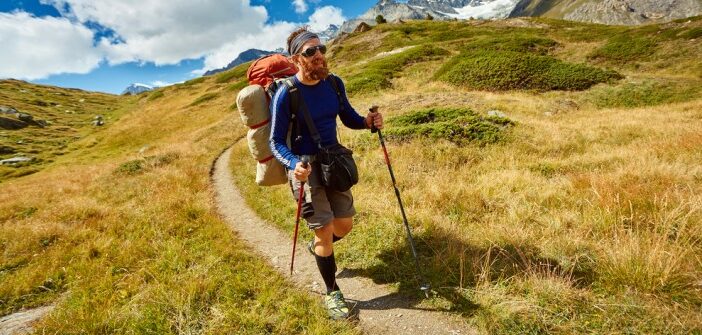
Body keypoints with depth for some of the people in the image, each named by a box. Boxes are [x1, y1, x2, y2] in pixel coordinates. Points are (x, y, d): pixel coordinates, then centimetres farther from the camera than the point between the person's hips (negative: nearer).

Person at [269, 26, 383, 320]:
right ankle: (332, 293, 22)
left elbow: (348, 118, 11)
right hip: (304, 167, -5)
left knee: (345, 225, 12)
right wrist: (293, 164, -32)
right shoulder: (286, 94, -16)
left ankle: (317, 247, 47)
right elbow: (276, 142, -12)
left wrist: (368, 122, -10)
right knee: (325, 231, -2)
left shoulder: (334, 83, -2)